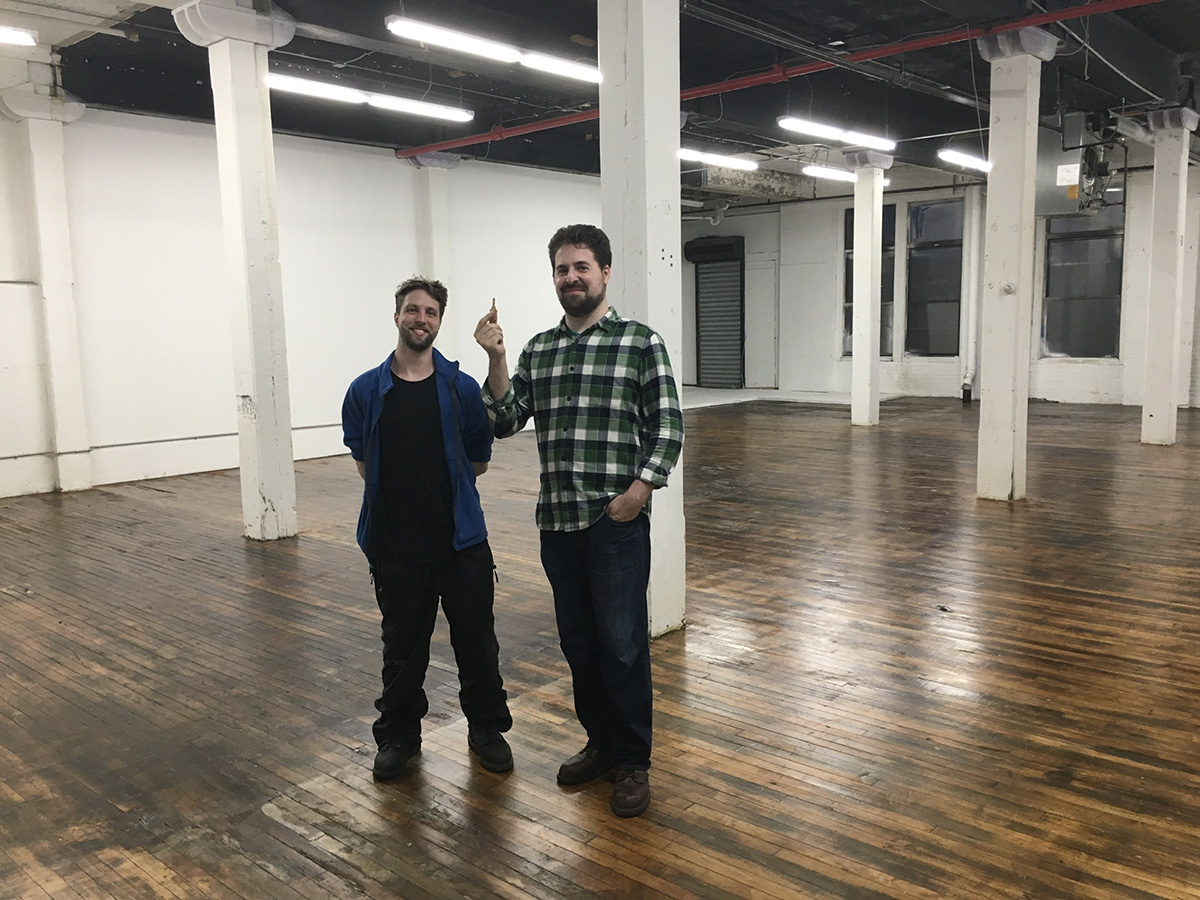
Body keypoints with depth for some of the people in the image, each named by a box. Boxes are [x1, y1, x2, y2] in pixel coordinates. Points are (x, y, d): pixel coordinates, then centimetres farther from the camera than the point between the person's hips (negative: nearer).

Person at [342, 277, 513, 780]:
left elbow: (479, 461, 6)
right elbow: (363, 463, 8)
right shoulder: (366, 391, -1)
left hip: (462, 540, 0)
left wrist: (437, 486, 7)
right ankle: (399, 734, 33)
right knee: (402, 646, 15)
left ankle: (487, 729, 30)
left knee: (477, 642, 10)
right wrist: (405, 490, 5)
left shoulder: (462, 389, -2)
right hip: (395, 544, 1)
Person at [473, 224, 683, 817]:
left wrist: (636, 492, -13)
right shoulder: (537, 350, 12)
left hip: (617, 521, -5)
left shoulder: (641, 343, -2)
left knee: (621, 643, -1)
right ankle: (600, 743, 31)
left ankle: (632, 761, 16)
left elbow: (668, 429, -4)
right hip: (557, 521, 5)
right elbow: (504, 422, 6)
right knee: (578, 641, 14)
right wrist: (496, 358, -5)